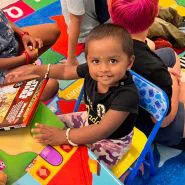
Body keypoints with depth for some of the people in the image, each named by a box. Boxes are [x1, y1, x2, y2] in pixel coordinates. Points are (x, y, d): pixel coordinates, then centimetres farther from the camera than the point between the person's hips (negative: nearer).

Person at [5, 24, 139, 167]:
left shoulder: (127, 94, -40)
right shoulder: (91, 70, -20)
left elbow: (103, 130, -41)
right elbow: (65, 71, -1)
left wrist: (63, 137, -43)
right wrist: (37, 70, -11)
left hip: (112, 141, -6)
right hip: (91, 122, 6)